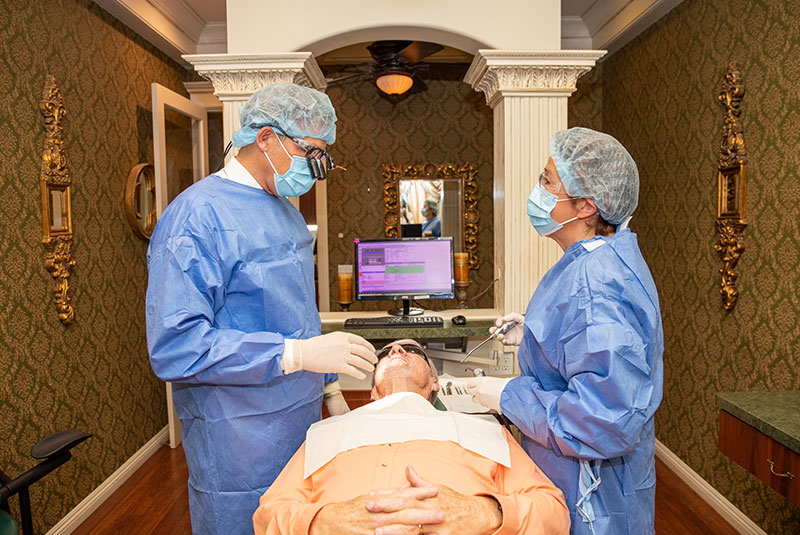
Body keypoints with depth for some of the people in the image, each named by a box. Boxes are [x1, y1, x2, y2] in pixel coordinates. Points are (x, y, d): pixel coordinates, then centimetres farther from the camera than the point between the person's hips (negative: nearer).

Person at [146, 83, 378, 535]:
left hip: (301, 430, 8)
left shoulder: (286, 210, 11)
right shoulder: (198, 215, -18)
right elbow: (174, 347, -25)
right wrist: (296, 354, -29)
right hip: (239, 443, -8)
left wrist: (325, 384, 17)